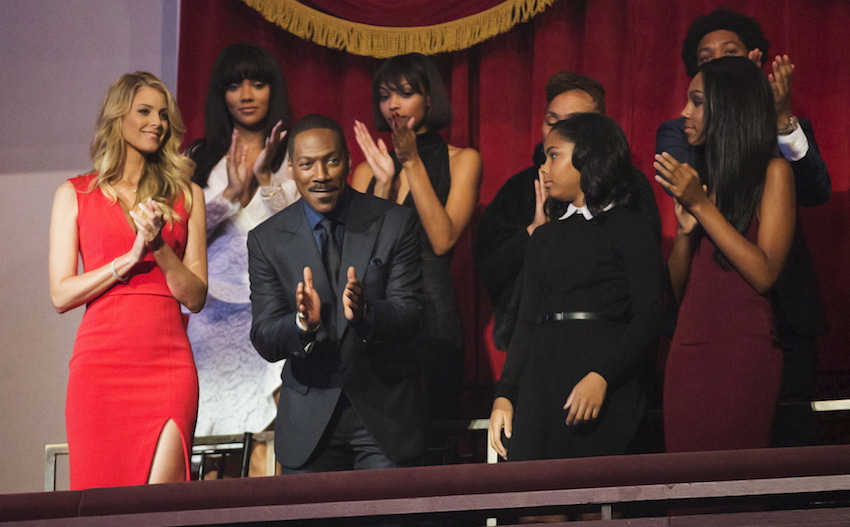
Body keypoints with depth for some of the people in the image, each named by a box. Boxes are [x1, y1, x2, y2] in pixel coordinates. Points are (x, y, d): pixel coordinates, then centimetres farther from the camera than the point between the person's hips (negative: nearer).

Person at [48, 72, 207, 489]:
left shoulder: (185, 195, 15)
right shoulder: (74, 195, 11)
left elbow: (196, 297, 9)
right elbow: (61, 294, 3)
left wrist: (159, 247, -7)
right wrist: (130, 258, -7)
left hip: (168, 364, 1)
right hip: (99, 364, -1)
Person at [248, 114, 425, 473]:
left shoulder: (395, 223, -2)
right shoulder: (267, 240, 1)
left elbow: (409, 314, -9)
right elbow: (264, 342, -5)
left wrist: (365, 312, -30)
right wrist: (303, 323, -27)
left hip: (386, 413, -1)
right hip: (308, 420, 1)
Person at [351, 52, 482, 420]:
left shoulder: (460, 160, 6)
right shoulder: (367, 171, 14)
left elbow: (443, 240, -7)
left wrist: (412, 163, -9)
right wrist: (384, 182, -7)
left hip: (431, 316, -3)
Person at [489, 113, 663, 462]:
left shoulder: (631, 228, 3)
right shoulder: (544, 237, 22)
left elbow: (647, 316, -6)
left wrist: (602, 376, -19)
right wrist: (504, 394, 6)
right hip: (541, 378, 5)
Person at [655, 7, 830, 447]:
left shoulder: (790, 130, 14)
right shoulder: (678, 133, 11)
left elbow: (817, 192, -4)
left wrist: (783, 118, -18)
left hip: (784, 312, 1)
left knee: (791, 439, -2)